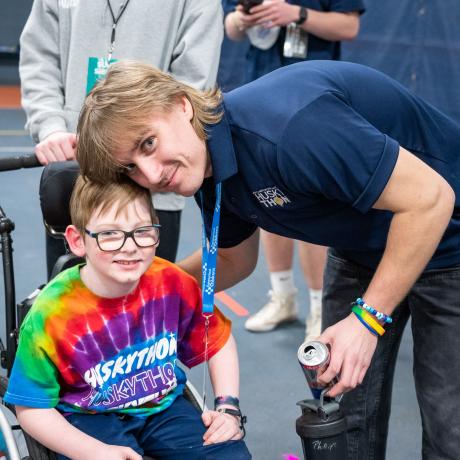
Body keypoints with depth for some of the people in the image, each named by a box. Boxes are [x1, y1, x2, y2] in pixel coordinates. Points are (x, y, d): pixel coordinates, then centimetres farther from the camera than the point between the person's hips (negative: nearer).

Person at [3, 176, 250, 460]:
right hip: (90, 418, -2)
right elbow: (31, 408, -13)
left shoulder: (173, 283, -14)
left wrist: (228, 407, -4)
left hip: (164, 407, 3)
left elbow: (219, 340, 5)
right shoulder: (51, 315, -22)